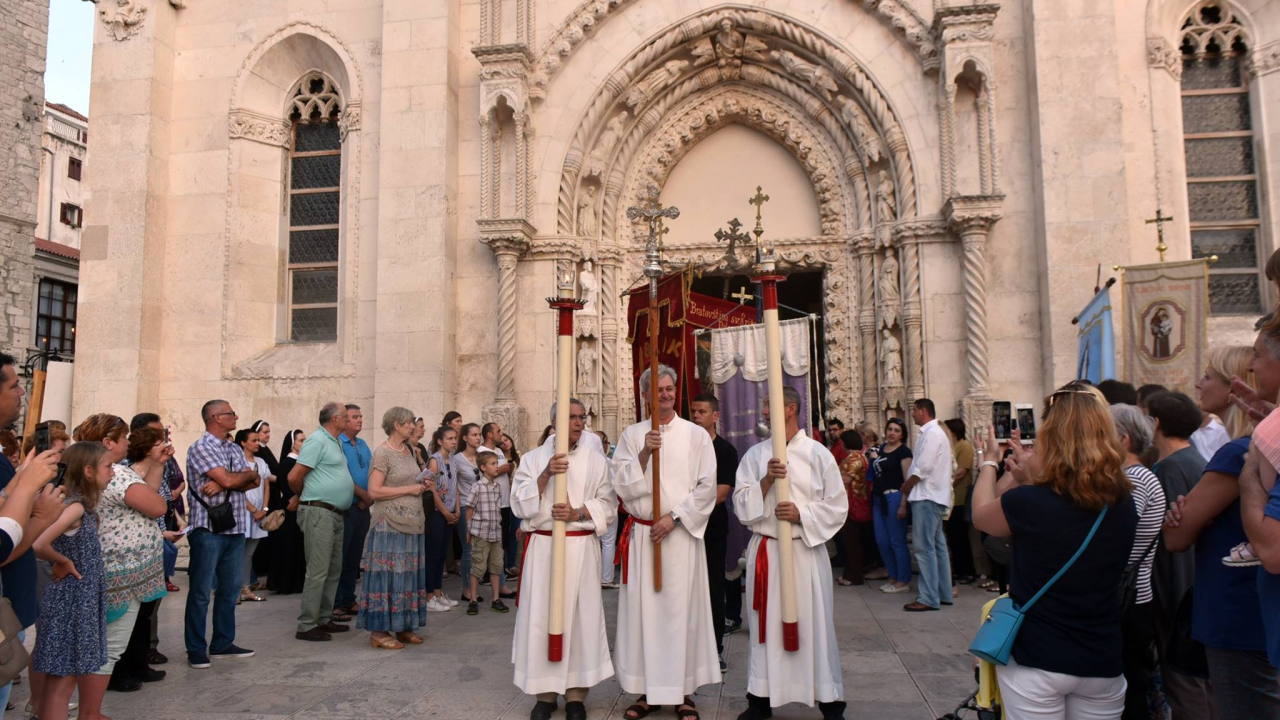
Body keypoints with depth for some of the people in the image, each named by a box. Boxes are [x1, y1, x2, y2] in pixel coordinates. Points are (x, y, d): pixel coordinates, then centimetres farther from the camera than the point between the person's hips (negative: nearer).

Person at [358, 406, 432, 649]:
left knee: (408, 574, 10)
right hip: (389, 524, -8)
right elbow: (374, 491, -17)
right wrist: (409, 489, -15)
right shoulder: (382, 453, -10)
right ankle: (378, 630, 3)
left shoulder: (408, 451, 14)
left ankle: (403, 626, 18)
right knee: (387, 575, -5)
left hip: (412, 524, 8)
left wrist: (424, 485, 5)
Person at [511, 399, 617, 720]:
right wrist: (545, 475, -15)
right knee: (541, 616, 2)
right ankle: (545, 692, 15)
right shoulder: (533, 458, 4)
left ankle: (576, 694, 13)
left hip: (581, 548, 1)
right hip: (542, 547, 0)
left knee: (580, 615, 2)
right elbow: (519, 503, -3)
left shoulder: (596, 460, 5)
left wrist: (577, 513, -14)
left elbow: (608, 504, 1)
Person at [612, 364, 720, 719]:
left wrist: (674, 518, -10)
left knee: (681, 609, 1)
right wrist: (644, 453, -13)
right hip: (642, 534, 2)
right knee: (642, 609, 4)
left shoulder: (696, 435, 3)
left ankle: (683, 691, 12)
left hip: (681, 534, -1)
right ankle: (647, 690, 15)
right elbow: (620, 485, -1)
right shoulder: (632, 435, 7)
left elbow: (707, 487, -2)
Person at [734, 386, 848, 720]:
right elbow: (741, 505, 0)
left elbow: (837, 507, -2)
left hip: (806, 551, -2)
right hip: (764, 551, 2)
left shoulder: (818, 454, -2)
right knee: (766, 625, 9)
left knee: (813, 624, 4)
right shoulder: (755, 454, 5)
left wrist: (802, 513, -16)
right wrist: (766, 481, -14)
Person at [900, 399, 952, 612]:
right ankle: (943, 593, 20)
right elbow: (920, 466, 16)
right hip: (930, 496, 11)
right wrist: (908, 491, 11)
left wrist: (906, 486, -5)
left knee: (924, 547, -9)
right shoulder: (931, 432, 19)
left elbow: (923, 468, -20)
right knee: (937, 546, 13)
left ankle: (929, 598, -7)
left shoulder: (932, 433, -13)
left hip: (927, 497, -11)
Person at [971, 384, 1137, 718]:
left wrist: (988, 464, 14)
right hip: (1103, 663, 4)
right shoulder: (1124, 504, -6)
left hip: (1036, 661, -4)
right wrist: (1034, 480, 9)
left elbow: (981, 515, 0)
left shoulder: (1027, 503, -21)